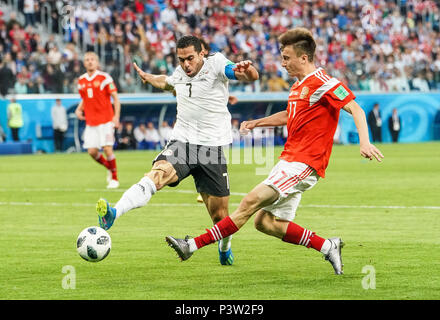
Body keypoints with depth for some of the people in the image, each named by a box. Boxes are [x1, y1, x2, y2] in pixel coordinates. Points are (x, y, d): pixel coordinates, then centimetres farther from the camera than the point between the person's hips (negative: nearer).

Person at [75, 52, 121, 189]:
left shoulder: (104, 78, -5)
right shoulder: (81, 81, 10)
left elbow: (115, 98, -4)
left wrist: (116, 116, -14)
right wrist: (79, 109, 3)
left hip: (105, 120, -5)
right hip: (90, 122, 5)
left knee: (107, 149, -12)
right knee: (92, 151, -3)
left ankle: (114, 178, 2)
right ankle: (109, 167, 24)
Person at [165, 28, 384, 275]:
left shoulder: (322, 83, -11)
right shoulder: (299, 85, 18)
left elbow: (357, 110, -17)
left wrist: (365, 142, -31)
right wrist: (257, 123, 27)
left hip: (304, 163, -10)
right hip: (290, 160, 10)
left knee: (252, 202, -17)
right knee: (266, 222, 1)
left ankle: (194, 245, -19)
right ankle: (327, 246, 7)